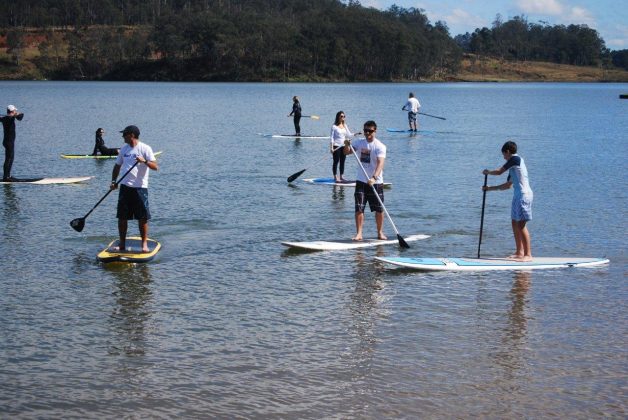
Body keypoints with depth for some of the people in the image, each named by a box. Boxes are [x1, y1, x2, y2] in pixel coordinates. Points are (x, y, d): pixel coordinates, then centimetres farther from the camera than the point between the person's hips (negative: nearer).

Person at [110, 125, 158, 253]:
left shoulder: (145, 148, -5)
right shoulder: (124, 149, 13)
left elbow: (155, 167, -12)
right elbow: (117, 166, 21)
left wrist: (144, 161, -29)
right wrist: (113, 181, 8)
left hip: (140, 187, -5)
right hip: (125, 186, 5)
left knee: (142, 218, -2)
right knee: (122, 217, 4)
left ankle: (144, 244, 7)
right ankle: (122, 244, 13)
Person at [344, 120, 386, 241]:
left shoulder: (380, 146, -12)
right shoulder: (360, 143, 5)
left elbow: (380, 163, -24)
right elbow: (347, 152, 5)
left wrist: (374, 177, -38)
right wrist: (347, 145, -19)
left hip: (376, 182, -3)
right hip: (361, 181, 3)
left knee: (379, 209, 6)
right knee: (359, 208, -4)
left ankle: (380, 232, 21)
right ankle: (358, 233, 0)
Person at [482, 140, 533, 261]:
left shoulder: (515, 159, -7)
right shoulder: (513, 167, 21)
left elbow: (499, 172, -7)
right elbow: (507, 185, 28)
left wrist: (487, 172, 13)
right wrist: (489, 188, 31)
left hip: (524, 195, -10)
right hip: (518, 195, 10)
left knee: (521, 224, -11)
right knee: (515, 223, 13)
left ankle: (528, 254, -11)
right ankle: (519, 252, 18)